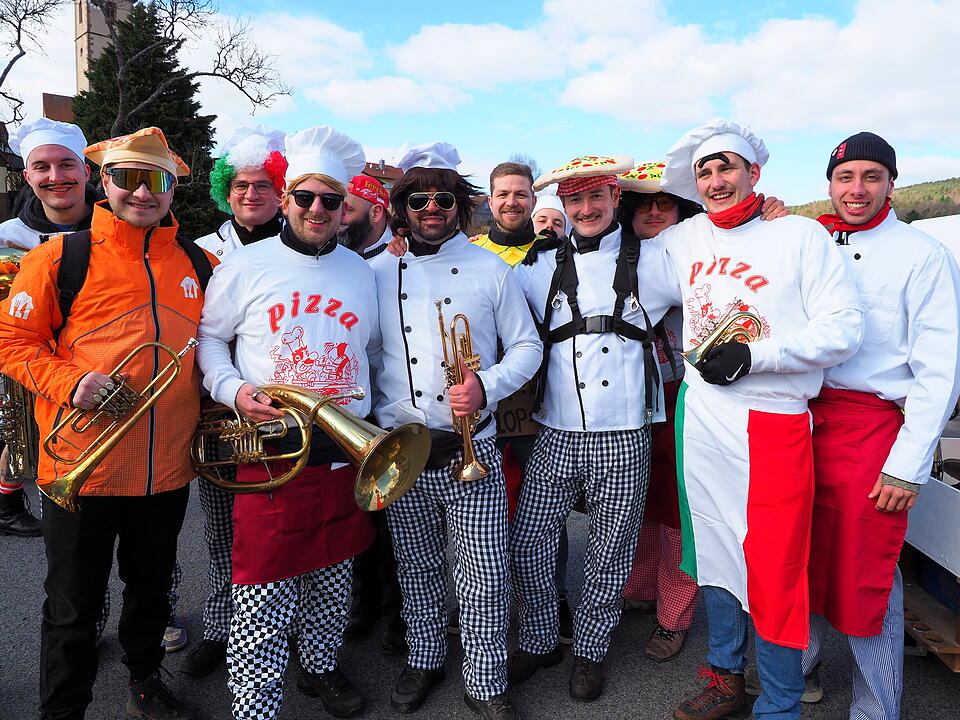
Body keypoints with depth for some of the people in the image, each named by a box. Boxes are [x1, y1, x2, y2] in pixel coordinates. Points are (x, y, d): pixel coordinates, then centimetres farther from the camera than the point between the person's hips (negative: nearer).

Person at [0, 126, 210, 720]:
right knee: (74, 608, 10)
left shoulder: (200, 264, 5)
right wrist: (69, 382, -19)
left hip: (168, 467, 4)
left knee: (153, 589, 22)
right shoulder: (62, 256, -6)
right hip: (83, 465, -3)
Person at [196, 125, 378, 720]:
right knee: (263, 592, -2)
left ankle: (322, 668, 39)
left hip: (346, 449, 4)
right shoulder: (244, 266, 0)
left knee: (333, 575, 17)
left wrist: (370, 411, 10)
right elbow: (209, 338, 6)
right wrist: (234, 390, -12)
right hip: (269, 453, -3)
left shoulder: (362, 272, 10)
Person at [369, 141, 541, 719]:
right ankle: (425, 660, 37)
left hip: (471, 448, -1)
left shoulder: (491, 269, 3)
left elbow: (527, 346, 5)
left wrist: (486, 386, -13)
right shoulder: (377, 272, 7)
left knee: (485, 575, 0)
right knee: (419, 567, 16)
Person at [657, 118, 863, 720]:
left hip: (773, 426, -4)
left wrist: (752, 356, -16)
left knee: (774, 569, -1)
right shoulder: (683, 239, 10)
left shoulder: (802, 235, -3)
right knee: (714, 553, 16)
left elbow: (843, 331, -9)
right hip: (699, 417, 5)